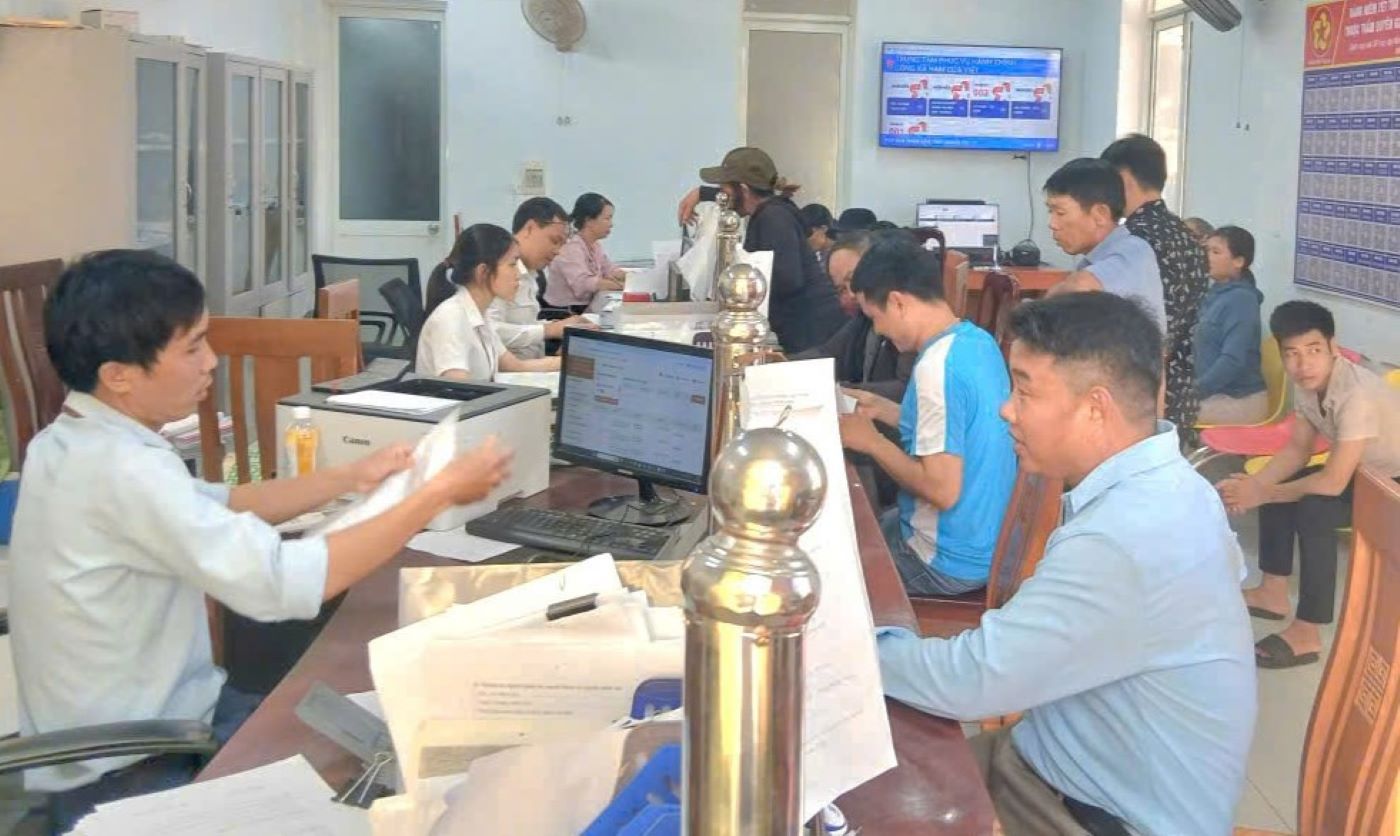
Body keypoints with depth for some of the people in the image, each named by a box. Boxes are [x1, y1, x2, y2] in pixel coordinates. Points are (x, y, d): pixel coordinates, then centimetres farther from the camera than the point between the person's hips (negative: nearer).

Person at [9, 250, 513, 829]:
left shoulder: (75, 441, 2)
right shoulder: (121, 469, -28)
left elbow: (216, 507, 14)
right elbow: (286, 582, -32)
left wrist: (353, 478, 8)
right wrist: (440, 493, -25)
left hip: (127, 731, 9)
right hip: (129, 775, -9)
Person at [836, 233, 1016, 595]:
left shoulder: (937, 368, -27)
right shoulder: (977, 339, 1)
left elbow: (943, 489, -28)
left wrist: (871, 441, -16)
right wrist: (883, 409, 11)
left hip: (949, 562, -8)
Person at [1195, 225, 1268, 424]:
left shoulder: (1241, 299, -14)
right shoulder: (1217, 294, 13)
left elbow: (1232, 360, -22)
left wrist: (1193, 392, -20)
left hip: (1240, 400, -8)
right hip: (1217, 394, 8)